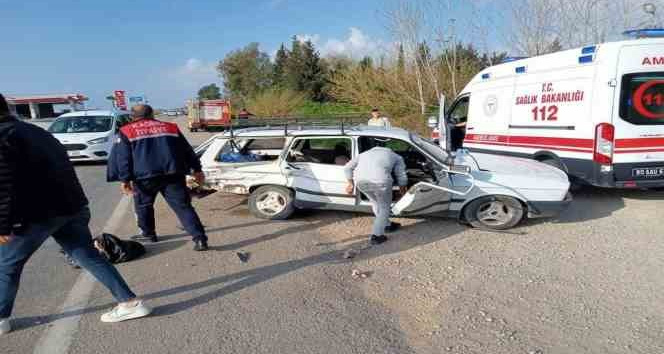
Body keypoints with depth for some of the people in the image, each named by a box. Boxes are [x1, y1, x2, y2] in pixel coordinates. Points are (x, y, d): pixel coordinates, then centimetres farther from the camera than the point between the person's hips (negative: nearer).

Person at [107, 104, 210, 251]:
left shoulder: (126, 132, 11)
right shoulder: (171, 128, 17)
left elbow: (122, 157, 2)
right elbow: (187, 151, 18)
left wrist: (125, 179, 0)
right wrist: (197, 170, 22)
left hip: (145, 177, -1)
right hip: (173, 175, 2)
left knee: (143, 205, 24)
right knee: (183, 207, -1)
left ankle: (148, 234, 37)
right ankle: (200, 239, -11)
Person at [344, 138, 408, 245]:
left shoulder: (365, 154, 34)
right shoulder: (395, 156, 27)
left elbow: (347, 167, 27)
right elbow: (401, 176, 26)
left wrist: (350, 183, 33)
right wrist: (402, 189, 44)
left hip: (360, 180, 4)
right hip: (380, 181, -4)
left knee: (375, 202, 30)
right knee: (384, 207, 20)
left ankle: (387, 225, 44)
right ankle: (376, 235, 14)